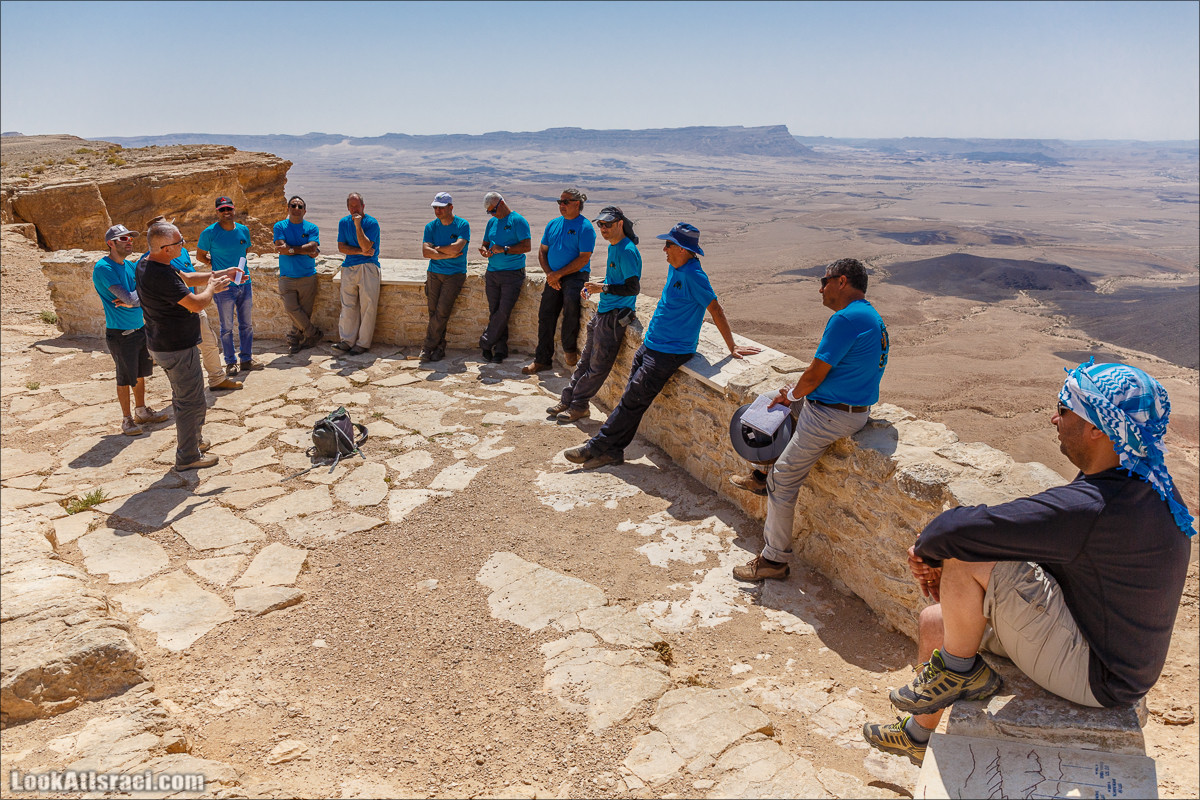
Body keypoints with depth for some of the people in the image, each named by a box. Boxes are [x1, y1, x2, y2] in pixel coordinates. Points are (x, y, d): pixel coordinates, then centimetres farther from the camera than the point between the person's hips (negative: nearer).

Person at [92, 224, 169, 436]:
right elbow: (129, 298, -24)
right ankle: (127, 418, 18)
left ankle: (141, 411, 35)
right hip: (120, 333, -7)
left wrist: (130, 301, -17)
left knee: (140, 373, 19)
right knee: (125, 378, 4)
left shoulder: (130, 266, 9)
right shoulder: (103, 268, -17)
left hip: (140, 328, 7)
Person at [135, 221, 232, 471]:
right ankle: (188, 457, 12)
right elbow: (196, 304, -26)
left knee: (183, 397, 26)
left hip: (162, 345, 11)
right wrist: (211, 288, -7)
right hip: (177, 349, -11)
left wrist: (220, 274, 5)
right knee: (192, 402, 2)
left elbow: (188, 278, 13)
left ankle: (193, 439, 42)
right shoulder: (162, 276, -29)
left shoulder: (147, 264, 3)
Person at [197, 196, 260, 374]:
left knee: (247, 325, 12)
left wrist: (241, 269, 11)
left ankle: (246, 359, 24)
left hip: (244, 284, 4)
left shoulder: (243, 230, 5)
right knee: (227, 327, 4)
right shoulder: (210, 232, -7)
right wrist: (218, 268, -2)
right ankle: (230, 362, 16)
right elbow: (200, 255, 3)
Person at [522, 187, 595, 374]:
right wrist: (549, 274, -1)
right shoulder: (553, 224, 13)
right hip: (554, 277, 6)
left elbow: (584, 258, -13)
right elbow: (542, 252, 16)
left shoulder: (585, 227, -7)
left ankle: (570, 349, -15)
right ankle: (542, 360, 11)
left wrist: (559, 274, -15)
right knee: (545, 315, 1)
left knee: (570, 301, -33)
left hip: (575, 275, -6)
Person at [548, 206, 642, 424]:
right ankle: (567, 399, 22)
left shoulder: (627, 251, -17)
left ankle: (579, 405, 9)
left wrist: (603, 288, -19)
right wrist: (595, 285, 10)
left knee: (598, 366, 0)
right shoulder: (612, 246, 13)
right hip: (602, 311, 10)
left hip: (616, 316, -10)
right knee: (586, 359, 14)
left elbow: (634, 288, -21)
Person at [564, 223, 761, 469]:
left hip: (669, 353, -9)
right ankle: (612, 451, 16)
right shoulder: (674, 268, 8)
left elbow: (715, 309, -20)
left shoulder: (692, 275, -21)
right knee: (632, 398, 9)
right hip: (650, 345, 9)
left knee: (633, 400, -4)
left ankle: (596, 446, 4)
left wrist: (732, 347, -19)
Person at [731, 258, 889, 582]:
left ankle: (775, 560, 6)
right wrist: (796, 393, 7)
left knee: (783, 482, -4)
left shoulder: (846, 318, -22)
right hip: (854, 408, 11)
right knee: (779, 408, 28)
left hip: (830, 417, -11)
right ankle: (764, 475, 35)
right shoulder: (873, 318, 12)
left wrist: (792, 395, 0)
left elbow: (815, 375, -21)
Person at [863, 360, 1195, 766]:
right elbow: (1027, 531, 9)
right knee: (935, 621, 16)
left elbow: (953, 530, -35)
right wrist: (939, 561, 2)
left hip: (1096, 679, -10)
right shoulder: (1147, 485, 0)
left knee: (964, 558, -25)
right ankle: (920, 733, 38)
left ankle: (959, 672, 1)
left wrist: (926, 549, -11)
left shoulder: (1091, 507, -33)